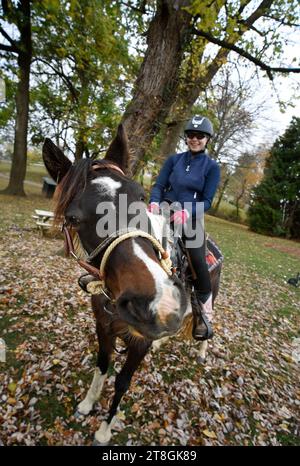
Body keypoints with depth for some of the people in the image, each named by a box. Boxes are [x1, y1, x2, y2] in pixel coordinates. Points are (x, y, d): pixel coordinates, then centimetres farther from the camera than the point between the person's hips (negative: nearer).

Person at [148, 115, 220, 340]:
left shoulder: (212, 167, 4)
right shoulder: (174, 159, 10)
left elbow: (206, 200, -3)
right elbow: (158, 185, 4)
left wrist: (187, 212, -22)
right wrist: (154, 202, -19)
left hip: (190, 217, -3)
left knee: (198, 261, -18)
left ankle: (204, 313, 0)